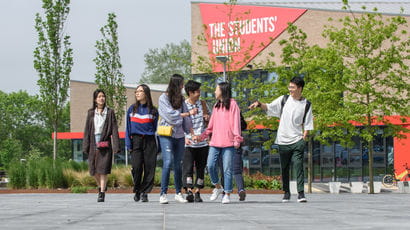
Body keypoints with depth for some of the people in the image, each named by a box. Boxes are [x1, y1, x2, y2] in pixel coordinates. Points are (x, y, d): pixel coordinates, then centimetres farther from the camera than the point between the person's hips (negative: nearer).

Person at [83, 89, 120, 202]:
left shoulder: (109, 112, 4)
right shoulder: (91, 113, 10)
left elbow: (114, 129, -1)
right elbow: (87, 130, 10)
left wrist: (116, 146, -9)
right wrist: (85, 146, 3)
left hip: (105, 143, -3)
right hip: (93, 143, 3)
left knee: (103, 169, -8)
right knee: (93, 169, 5)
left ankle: (102, 193, -3)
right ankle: (101, 186, 32)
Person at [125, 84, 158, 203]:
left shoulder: (153, 110, 7)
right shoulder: (132, 109, 10)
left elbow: (155, 128, 11)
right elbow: (128, 128, 10)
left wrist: (157, 145, 2)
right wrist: (128, 144, 1)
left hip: (149, 141, 0)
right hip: (136, 140, 0)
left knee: (149, 167, -5)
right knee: (137, 167, -9)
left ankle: (145, 192, 3)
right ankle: (137, 191, 9)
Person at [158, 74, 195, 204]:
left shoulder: (180, 99, 15)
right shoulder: (163, 98, -2)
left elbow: (186, 120, 14)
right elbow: (171, 115, -10)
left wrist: (192, 133, 5)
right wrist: (188, 113, -2)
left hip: (179, 135, 5)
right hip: (167, 135, -5)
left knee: (178, 164, 6)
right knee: (167, 163, -13)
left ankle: (178, 193, 11)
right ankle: (163, 194, -11)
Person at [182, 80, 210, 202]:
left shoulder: (202, 104, 9)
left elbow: (209, 121, 20)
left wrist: (207, 117, -4)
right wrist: (184, 137, -18)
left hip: (202, 143, 4)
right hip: (188, 143, -4)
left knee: (201, 168, 5)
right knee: (188, 167, -12)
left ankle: (197, 192, 11)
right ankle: (189, 191, -18)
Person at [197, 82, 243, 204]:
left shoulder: (232, 104, 1)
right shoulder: (216, 106, 19)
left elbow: (236, 122, -5)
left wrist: (237, 139, -13)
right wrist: (203, 135, 12)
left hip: (228, 143, -6)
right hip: (215, 141, 6)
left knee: (227, 168, -3)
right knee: (210, 165, -5)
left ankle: (227, 194, 4)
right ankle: (218, 187, 15)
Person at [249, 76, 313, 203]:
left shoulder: (306, 104, 3)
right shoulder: (284, 99, 6)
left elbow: (307, 124, 5)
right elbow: (269, 107, 8)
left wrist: (304, 137, -6)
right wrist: (259, 104, -10)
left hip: (297, 141, -2)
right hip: (283, 140, 2)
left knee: (298, 166, -12)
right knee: (284, 168, 8)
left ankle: (301, 193, -11)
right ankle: (286, 192, 18)